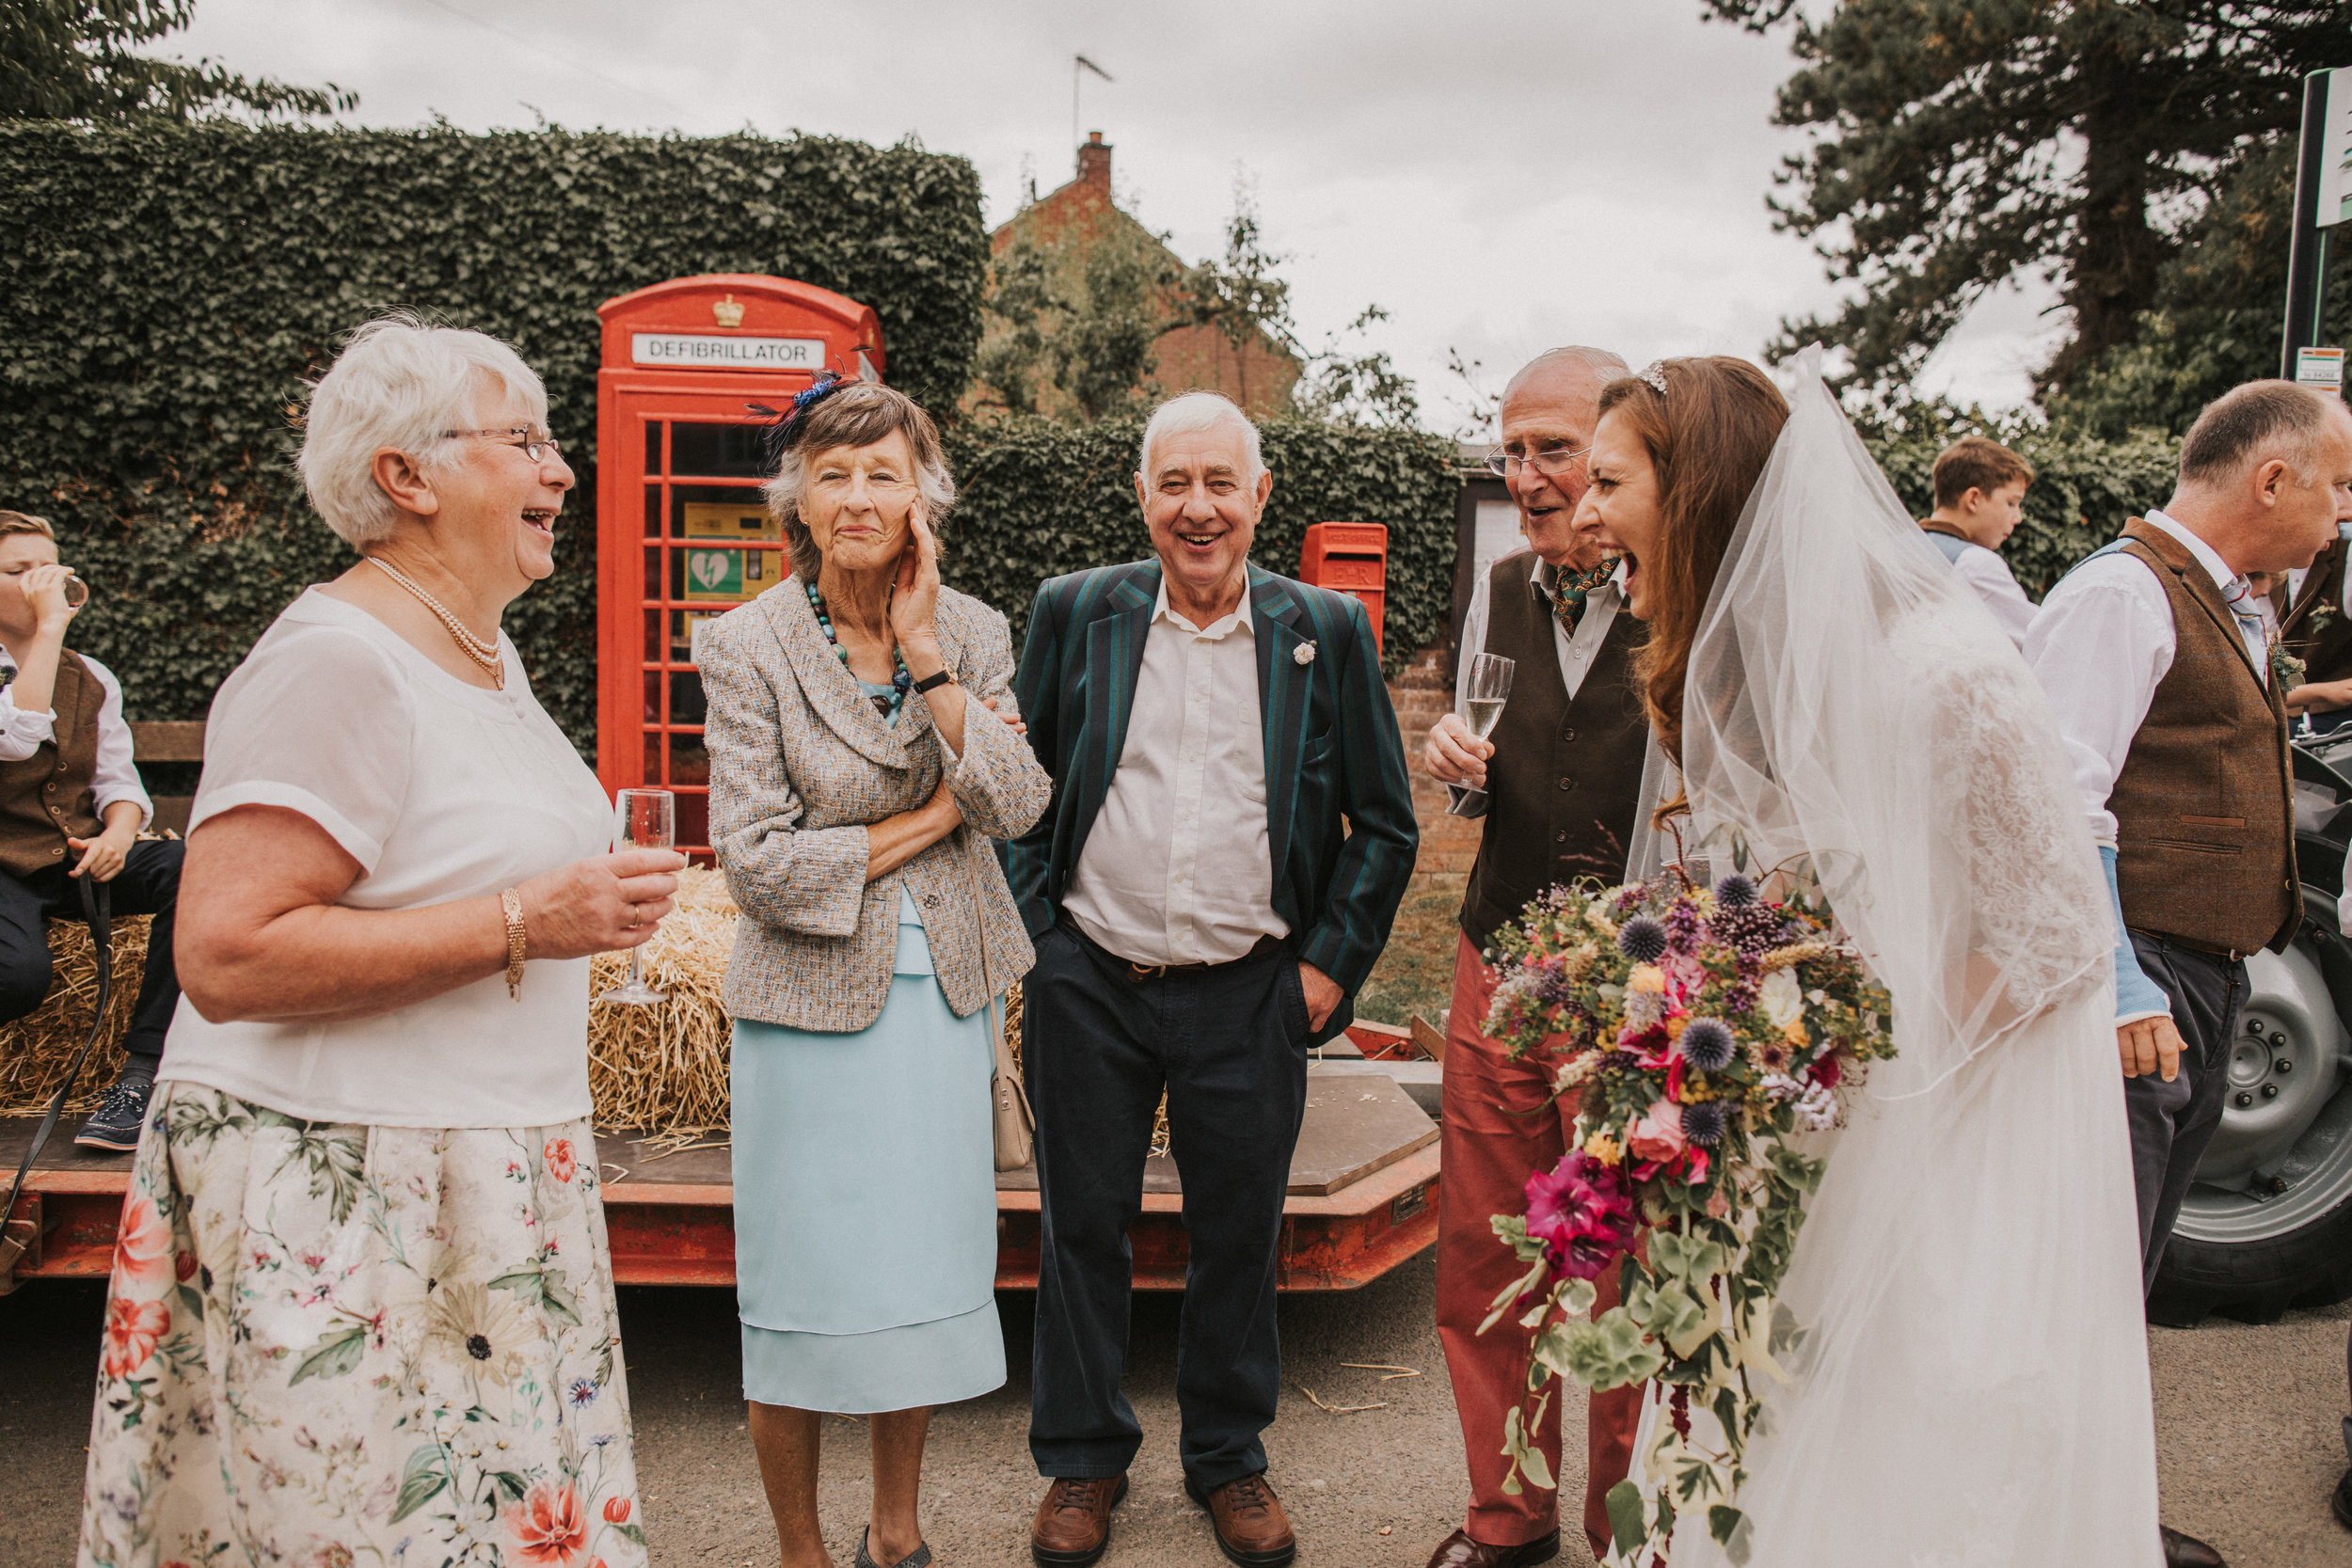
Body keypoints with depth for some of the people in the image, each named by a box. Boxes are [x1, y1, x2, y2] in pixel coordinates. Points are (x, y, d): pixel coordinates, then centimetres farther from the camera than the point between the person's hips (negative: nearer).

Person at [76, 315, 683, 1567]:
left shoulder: (484, 651, 13)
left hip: (478, 1195, 9)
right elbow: (226, 957, -24)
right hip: (339, 1205, -9)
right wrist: (524, 923, -23)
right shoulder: (335, 662, -16)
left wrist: (599, 889, 13)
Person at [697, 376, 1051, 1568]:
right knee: (805, 1285, 6)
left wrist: (925, 654, -15)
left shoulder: (971, 632, 1)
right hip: (813, 997, -3)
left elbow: (1019, 805, -10)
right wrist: (926, 819, -11)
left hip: (941, 989, 4)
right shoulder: (748, 646, -9)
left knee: (924, 1266, 14)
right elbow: (756, 858, -14)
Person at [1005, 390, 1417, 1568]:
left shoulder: (1327, 631, 0)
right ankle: (1083, 1458, 31)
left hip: (1250, 995, 0)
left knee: (1239, 1237, 12)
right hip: (1087, 985, 1)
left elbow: (1384, 823, 5)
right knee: (1081, 1228, 11)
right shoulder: (1073, 614, 1)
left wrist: (1334, 965, -1)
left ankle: (1228, 1457, 33)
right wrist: (1030, 930, 0)